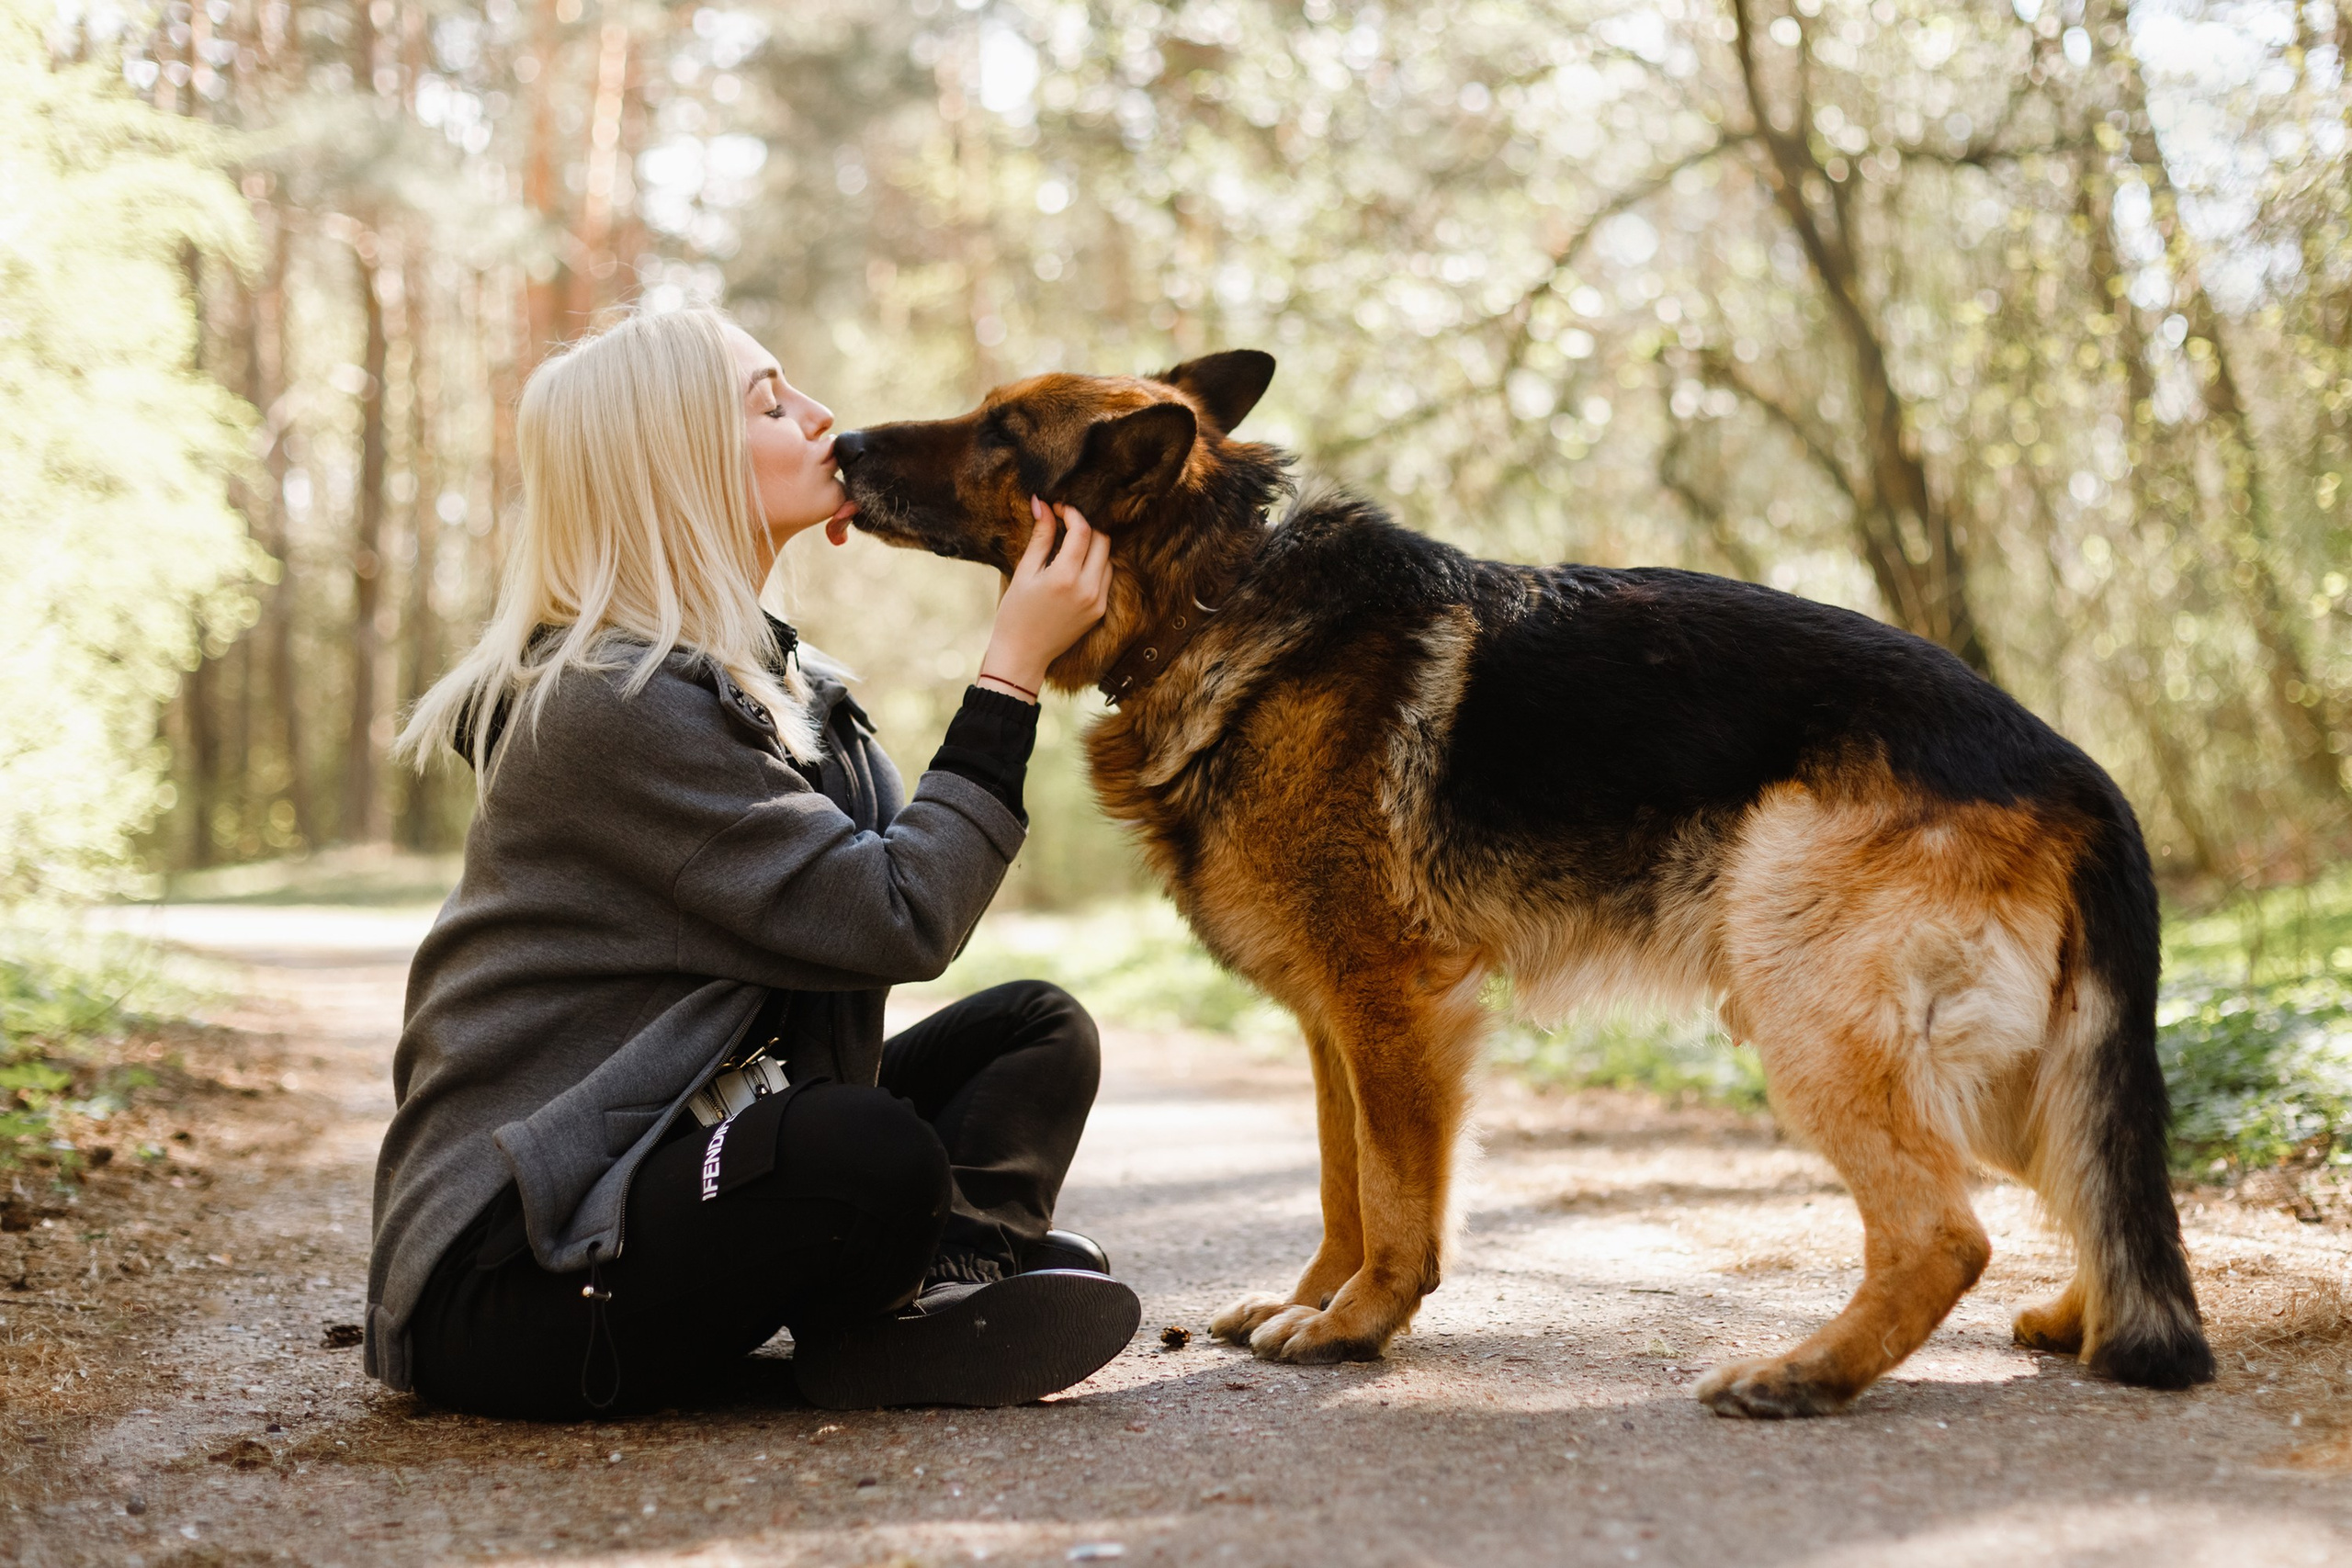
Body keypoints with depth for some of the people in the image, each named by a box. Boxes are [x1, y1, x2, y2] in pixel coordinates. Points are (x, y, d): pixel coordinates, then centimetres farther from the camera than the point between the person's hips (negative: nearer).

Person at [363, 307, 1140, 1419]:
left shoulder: (768, 676, 13)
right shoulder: (615, 707, -20)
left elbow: (904, 861, 5)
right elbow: (898, 923, -22)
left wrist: (1022, 648, 1)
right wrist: (1014, 670, -17)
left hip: (666, 1178, 10)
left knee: (1037, 1030, 0)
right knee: (877, 1157, -36)